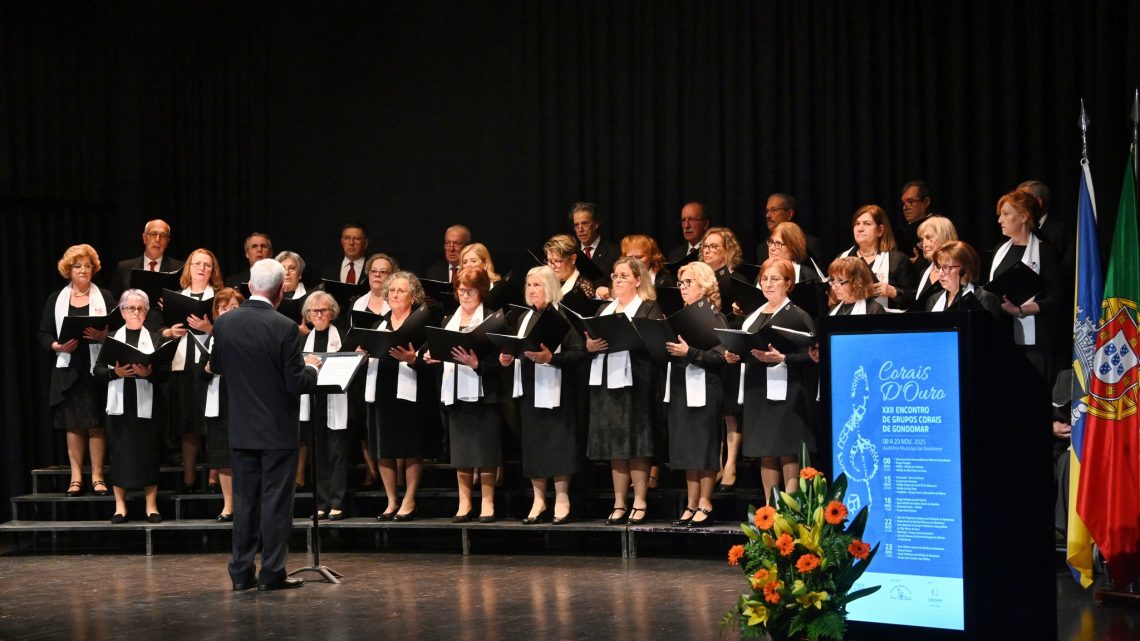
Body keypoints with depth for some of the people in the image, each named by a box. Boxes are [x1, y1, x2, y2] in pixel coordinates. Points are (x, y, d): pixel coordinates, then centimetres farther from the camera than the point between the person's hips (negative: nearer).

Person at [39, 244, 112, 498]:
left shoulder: (104, 297, 7)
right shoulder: (56, 300, 10)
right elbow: (44, 334, 7)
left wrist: (104, 336, -18)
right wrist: (58, 346, -12)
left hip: (97, 368, -1)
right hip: (68, 369, 1)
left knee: (96, 423, -3)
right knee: (73, 424, 2)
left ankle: (97, 477, 2)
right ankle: (76, 477, 6)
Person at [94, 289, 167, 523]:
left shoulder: (155, 339, 7)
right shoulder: (111, 338, 10)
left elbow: (166, 372, 0)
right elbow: (98, 370, 6)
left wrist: (149, 373, -19)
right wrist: (115, 373, -12)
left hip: (146, 405, -1)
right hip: (119, 404, 1)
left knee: (148, 452, -1)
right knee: (119, 453, 1)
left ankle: (151, 506, 5)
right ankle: (120, 506, 7)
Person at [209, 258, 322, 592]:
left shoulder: (224, 323, -3)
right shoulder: (284, 328, -18)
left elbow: (216, 366, 13)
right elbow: (297, 384, -16)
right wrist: (310, 367, 4)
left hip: (241, 429, 4)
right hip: (277, 430, -4)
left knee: (244, 500, 11)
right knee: (276, 502, 3)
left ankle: (241, 573, 13)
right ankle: (272, 573, 5)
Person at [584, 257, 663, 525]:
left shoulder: (649, 308, 2)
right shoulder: (604, 310, 20)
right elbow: (587, 342, 13)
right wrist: (589, 345, -8)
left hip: (635, 381, -5)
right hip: (606, 381, 5)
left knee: (636, 444, -5)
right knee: (614, 445, 6)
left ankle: (639, 504, 0)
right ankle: (619, 504, 10)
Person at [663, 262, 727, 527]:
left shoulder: (713, 316, -6)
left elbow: (719, 357, -16)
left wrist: (689, 352, -24)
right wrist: (667, 349, -2)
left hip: (704, 390, -7)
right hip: (681, 389, 7)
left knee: (704, 449, -1)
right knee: (687, 449, 9)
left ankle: (705, 506, 4)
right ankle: (691, 506, 14)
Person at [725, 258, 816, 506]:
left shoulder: (798, 317, -4)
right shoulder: (753, 317, 17)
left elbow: (809, 356, -11)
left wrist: (781, 358, -23)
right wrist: (735, 356, 4)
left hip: (785, 393, -7)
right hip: (757, 390, 7)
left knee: (787, 452, -6)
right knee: (765, 453, 8)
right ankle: (769, 509, 13)